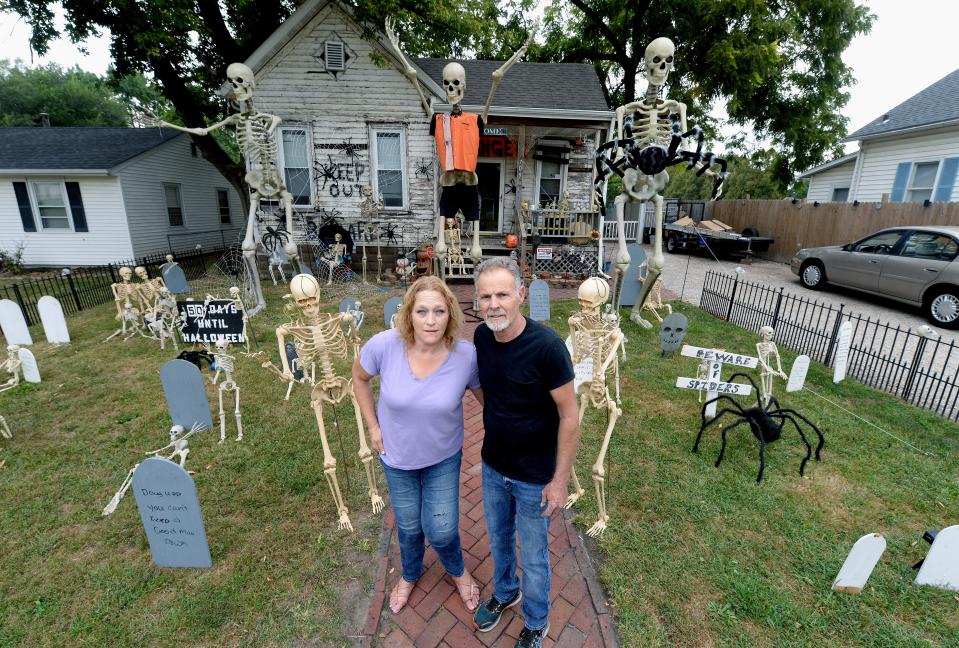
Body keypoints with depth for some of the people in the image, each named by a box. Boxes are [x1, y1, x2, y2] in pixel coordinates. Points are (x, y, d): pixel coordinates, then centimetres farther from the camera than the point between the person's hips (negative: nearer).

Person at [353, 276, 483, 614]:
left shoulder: (466, 355, -26)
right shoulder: (384, 345, -26)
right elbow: (359, 377, -5)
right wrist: (373, 426, -4)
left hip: (444, 457, -1)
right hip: (397, 457, 1)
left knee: (441, 531, 6)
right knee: (408, 527, 20)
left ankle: (458, 570, 45)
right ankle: (410, 574, 57)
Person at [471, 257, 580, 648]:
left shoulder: (546, 345, -28)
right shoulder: (481, 336, -11)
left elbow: (569, 416, -19)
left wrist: (560, 479, -15)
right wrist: (496, 424, 9)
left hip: (534, 477, -5)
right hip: (492, 467, 5)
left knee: (534, 557, 18)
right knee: (498, 540, 27)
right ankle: (505, 592, 58)